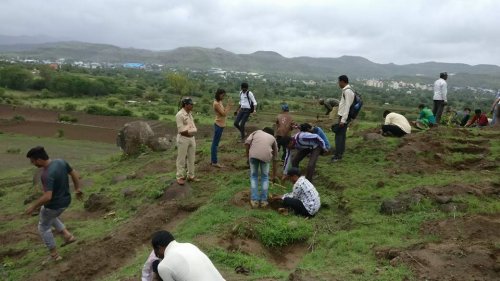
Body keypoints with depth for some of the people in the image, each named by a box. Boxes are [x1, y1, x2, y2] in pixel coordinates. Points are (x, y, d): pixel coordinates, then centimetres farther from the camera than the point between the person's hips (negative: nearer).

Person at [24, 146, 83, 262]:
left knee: (43, 227, 17)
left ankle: (54, 255, 26)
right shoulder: (61, 161, -8)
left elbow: (47, 197, -34)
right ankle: (68, 235, 25)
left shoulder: (47, 174, -31)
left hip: (54, 204, -8)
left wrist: (33, 207, -19)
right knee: (50, 217, 34)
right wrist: (77, 189, 18)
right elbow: (75, 174, 4)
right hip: (65, 201, 8)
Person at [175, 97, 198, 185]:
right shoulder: (180, 115, -16)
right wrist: (191, 131, -8)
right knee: (181, 159, 2)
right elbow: (182, 130, -20)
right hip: (183, 139, -8)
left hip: (192, 138, 8)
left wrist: (190, 130, -4)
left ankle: (190, 176, 25)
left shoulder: (190, 114, 10)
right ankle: (180, 177, 12)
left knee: (191, 158, 14)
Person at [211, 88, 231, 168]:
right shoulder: (216, 103, -19)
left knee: (215, 142, 15)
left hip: (220, 124, 10)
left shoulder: (219, 102, 10)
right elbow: (224, 114, -22)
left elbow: (223, 112, 13)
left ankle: (213, 160, 23)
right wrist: (229, 106, -15)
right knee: (215, 143, -4)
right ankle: (214, 162, 1)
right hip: (219, 125, -10)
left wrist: (228, 108, -2)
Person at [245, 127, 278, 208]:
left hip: (253, 154, 0)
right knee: (265, 177, 21)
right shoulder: (273, 138, 32)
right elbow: (274, 158, 35)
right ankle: (263, 200, 21)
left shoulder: (256, 132, 31)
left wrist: (247, 156, 20)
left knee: (253, 176, 19)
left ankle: (254, 200, 15)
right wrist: (274, 173, 44)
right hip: (266, 155, 0)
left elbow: (247, 142, 10)